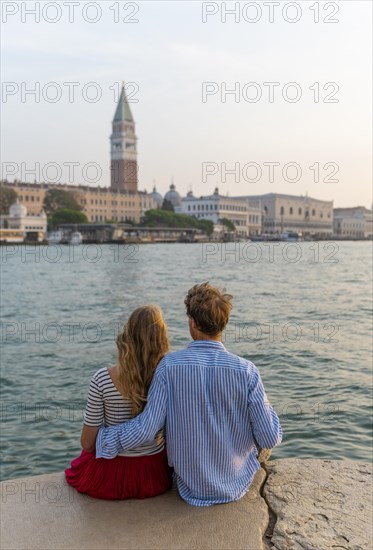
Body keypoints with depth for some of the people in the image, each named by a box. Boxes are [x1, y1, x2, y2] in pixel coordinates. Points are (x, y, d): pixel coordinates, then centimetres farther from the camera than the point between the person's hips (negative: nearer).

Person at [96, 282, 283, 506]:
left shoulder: (169, 365, -21)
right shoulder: (247, 371, -21)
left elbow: (146, 428, -21)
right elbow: (270, 439, -17)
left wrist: (101, 439, -6)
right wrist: (268, 408, 4)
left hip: (191, 485, 1)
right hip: (236, 484, 0)